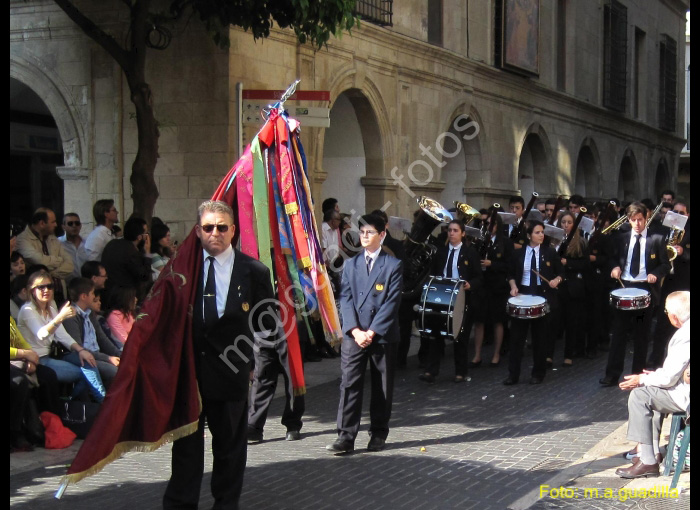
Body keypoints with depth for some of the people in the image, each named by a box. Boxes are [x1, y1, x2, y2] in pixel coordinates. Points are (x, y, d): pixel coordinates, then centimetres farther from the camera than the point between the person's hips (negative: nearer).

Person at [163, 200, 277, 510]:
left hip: (230, 370, -1)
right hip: (187, 367, 1)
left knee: (230, 444, 12)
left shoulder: (253, 271, -3)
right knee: (186, 443, 9)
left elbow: (268, 324, 2)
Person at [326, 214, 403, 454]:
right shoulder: (351, 264, 12)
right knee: (349, 385, -5)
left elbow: (392, 302, -6)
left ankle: (378, 434, 18)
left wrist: (372, 331, -13)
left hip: (383, 336, -2)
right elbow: (346, 298, 4)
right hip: (354, 335, 2)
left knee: (382, 387, 6)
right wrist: (355, 330, -10)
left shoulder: (393, 265, 1)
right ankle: (346, 436, -5)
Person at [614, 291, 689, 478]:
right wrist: (656, 375, 14)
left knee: (639, 395, -6)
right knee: (652, 392, 26)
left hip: (687, 396, -11)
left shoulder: (684, 336, -23)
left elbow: (669, 378, -20)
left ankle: (648, 462, -4)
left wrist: (642, 380, -3)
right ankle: (652, 451, 27)